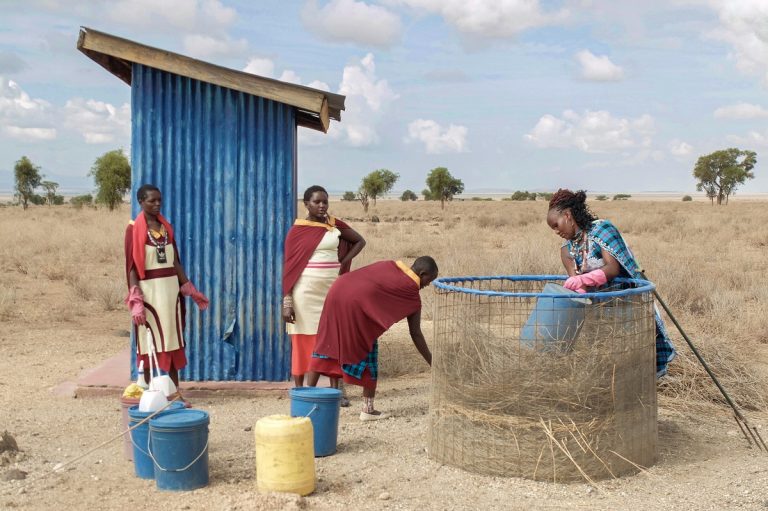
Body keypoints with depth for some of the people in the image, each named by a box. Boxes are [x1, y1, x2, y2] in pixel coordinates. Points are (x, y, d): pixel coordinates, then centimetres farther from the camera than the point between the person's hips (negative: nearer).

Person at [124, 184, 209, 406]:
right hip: (149, 290, -5)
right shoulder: (134, 229, -7)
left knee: (173, 339, 8)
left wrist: (191, 290, 12)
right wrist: (136, 300, -19)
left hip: (171, 289, 6)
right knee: (149, 342, 1)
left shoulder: (166, 227, 10)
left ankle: (175, 391, 16)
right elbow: (132, 267, -11)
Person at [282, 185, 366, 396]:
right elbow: (289, 266, -4)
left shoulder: (335, 225, 7)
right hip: (305, 290, -4)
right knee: (303, 339, 0)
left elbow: (360, 241, 19)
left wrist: (343, 263, 5)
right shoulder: (297, 230, -2)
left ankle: (335, 390, 14)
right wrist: (287, 301, -10)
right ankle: (299, 391, 8)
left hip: (332, 288, 4)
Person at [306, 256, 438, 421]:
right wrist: (432, 363, 22)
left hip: (338, 289, 6)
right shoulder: (412, 292, 10)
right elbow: (416, 333, 13)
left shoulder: (388, 265, 26)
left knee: (325, 344, 13)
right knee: (367, 352, 9)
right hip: (356, 302, -6)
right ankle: (368, 409, 15)